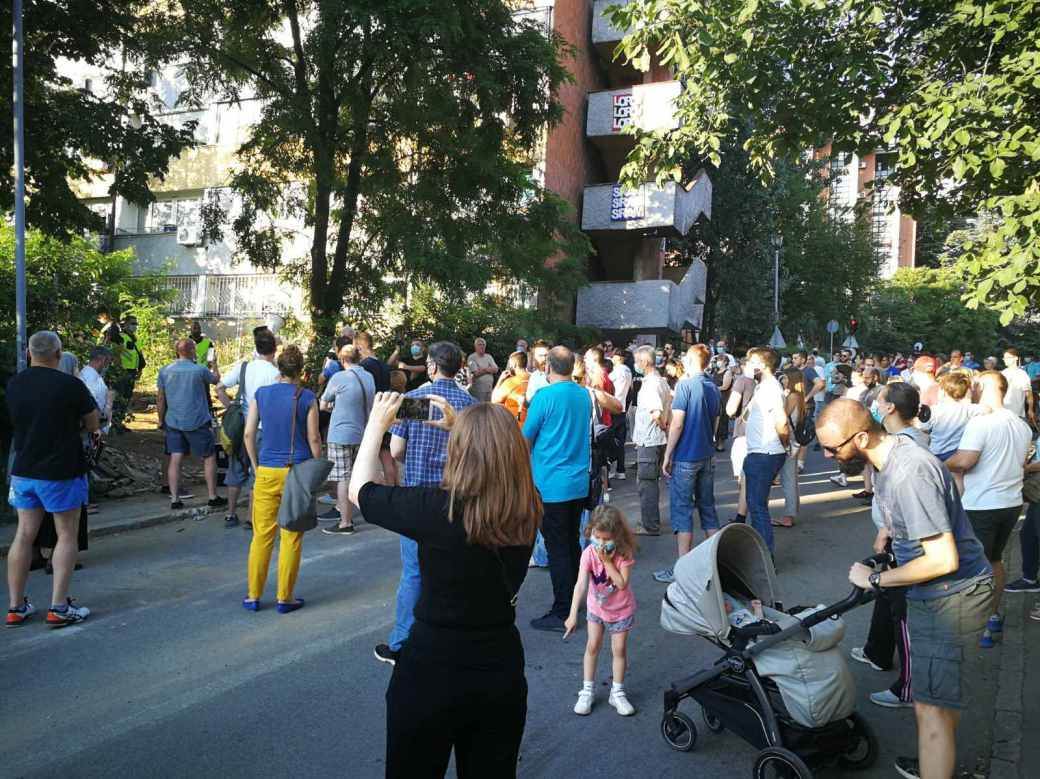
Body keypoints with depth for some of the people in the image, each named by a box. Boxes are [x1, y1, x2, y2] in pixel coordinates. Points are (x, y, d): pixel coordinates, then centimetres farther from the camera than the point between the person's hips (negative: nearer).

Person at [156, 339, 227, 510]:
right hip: (197, 422, -4)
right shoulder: (200, 370, -11)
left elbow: (161, 399, 5)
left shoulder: (164, 371, 1)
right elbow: (216, 380, 8)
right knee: (209, 458, 7)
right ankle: (213, 497, 11)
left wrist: (161, 420, 16)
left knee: (175, 459, 6)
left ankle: (174, 499, 7)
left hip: (173, 422, 4)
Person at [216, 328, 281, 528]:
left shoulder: (243, 366, 1)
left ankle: (231, 514, 25)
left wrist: (232, 408, 4)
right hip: (262, 428, -4)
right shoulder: (274, 372, -12)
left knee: (236, 470, 17)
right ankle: (252, 518, 11)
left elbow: (220, 388, -2)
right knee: (258, 474, 7)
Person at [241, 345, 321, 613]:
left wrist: (256, 466, 13)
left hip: (267, 471, 2)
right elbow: (313, 439, -4)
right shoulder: (307, 398, -4)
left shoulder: (261, 394, 3)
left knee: (261, 535, 10)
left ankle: (253, 596, 18)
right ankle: (285, 598, 13)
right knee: (291, 538, 5)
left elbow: (249, 434, 3)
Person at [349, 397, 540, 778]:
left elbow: (360, 490, -5)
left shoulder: (436, 508, -23)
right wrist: (459, 426, 11)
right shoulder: (526, 510, -10)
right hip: (503, 671, 4)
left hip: (431, 671, -4)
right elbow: (496, 453, 14)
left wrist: (377, 423, 4)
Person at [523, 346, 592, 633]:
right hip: (579, 483, 7)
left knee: (558, 549, -1)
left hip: (552, 485, -7)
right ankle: (574, 601, 28)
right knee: (572, 543, 18)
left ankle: (562, 613, 5)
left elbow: (526, 439, -8)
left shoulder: (544, 397, -15)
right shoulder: (585, 395, 6)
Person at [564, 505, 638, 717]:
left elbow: (622, 584, -30)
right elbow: (580, 584, -32)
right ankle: (588, 690, 22)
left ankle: (617, 693, 24)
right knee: (592, 646, 6)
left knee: (619, 650, 6)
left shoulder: (624, 553, -25)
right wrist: (573, 614, -39)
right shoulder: (589, 553, -25)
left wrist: (607, 561, -34)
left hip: (621, 609, -1)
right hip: (596, 607, 1)